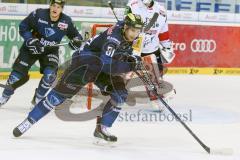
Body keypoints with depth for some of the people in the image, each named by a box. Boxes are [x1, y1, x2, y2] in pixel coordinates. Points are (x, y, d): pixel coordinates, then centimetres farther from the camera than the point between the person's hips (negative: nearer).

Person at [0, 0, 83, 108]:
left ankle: (37, 99, 0)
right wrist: (30, 40, -24)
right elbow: (23, 27, -11)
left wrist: (76, 41, -24)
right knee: (19, 73, -3)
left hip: (50, 51, 1)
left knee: (50, 74, -20)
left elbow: (75, 35, -1)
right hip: (32, 48, -1)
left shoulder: (66, 21, -14)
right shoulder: (38, 14, -20)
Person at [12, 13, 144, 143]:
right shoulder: (113, 38, -34)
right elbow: (107, 65, -42)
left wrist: (129, 57, -4)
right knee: (61, 93, -9)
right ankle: (28, 122, 0)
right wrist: (130, 66, -41)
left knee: (120, 95, -7)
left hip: (104, 67, 8)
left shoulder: (130, 33, -8)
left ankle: (101, 129, 4)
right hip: (85, 62, -8)